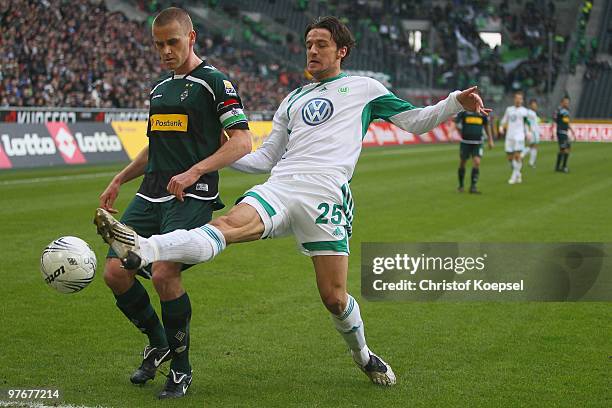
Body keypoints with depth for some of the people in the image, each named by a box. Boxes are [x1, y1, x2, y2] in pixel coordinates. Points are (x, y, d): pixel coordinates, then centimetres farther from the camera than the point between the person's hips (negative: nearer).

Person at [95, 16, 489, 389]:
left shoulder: (363, 88, 18)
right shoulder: (294, 100, 29)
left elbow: (414, 121, 18)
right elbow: (266, 159, 30)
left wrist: (456, 102, 3)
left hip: (326, 196, -3)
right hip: (279, 187, 3)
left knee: (334, 297, -6)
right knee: (230, 224, -27)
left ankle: (364, 356, 23)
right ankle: (142, 249, -51)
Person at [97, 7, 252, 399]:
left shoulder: (214, 82, -4)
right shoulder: (159, 87, 20)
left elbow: (242, 141, -12)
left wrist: (194, 172, -22)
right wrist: (119, 180, 22)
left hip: (192, 197, -7)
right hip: (150, 196, 7)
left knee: (164, 273, -23)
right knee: (115, 271, -5)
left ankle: (181, 366, -2)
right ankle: (158, 344, 20)